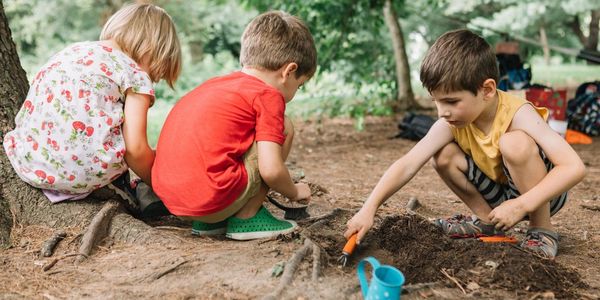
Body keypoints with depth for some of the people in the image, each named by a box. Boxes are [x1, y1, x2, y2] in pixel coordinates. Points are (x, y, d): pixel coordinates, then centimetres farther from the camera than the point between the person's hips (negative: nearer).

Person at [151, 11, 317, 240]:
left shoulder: (216, 84, 21)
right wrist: (294, 192, 12)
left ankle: (206, 222, 20)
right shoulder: (268, 95, -3)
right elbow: (271, 170, -12)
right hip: (212, 200, -8)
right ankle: (247, 217, 7)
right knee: (284, 128, 6)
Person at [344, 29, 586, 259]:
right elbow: (408, 164, -26)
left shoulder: (518, 114, -30)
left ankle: (542, 230, -15)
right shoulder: (451, 123, -18)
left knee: (515, 143, -33)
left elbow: (574, 167, -36)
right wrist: (369, 209, -35)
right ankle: (488, 221, 3)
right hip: (501, 192, 5)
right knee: (444, 156, -15)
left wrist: (521, 205, -41)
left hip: (540, 194, -4)